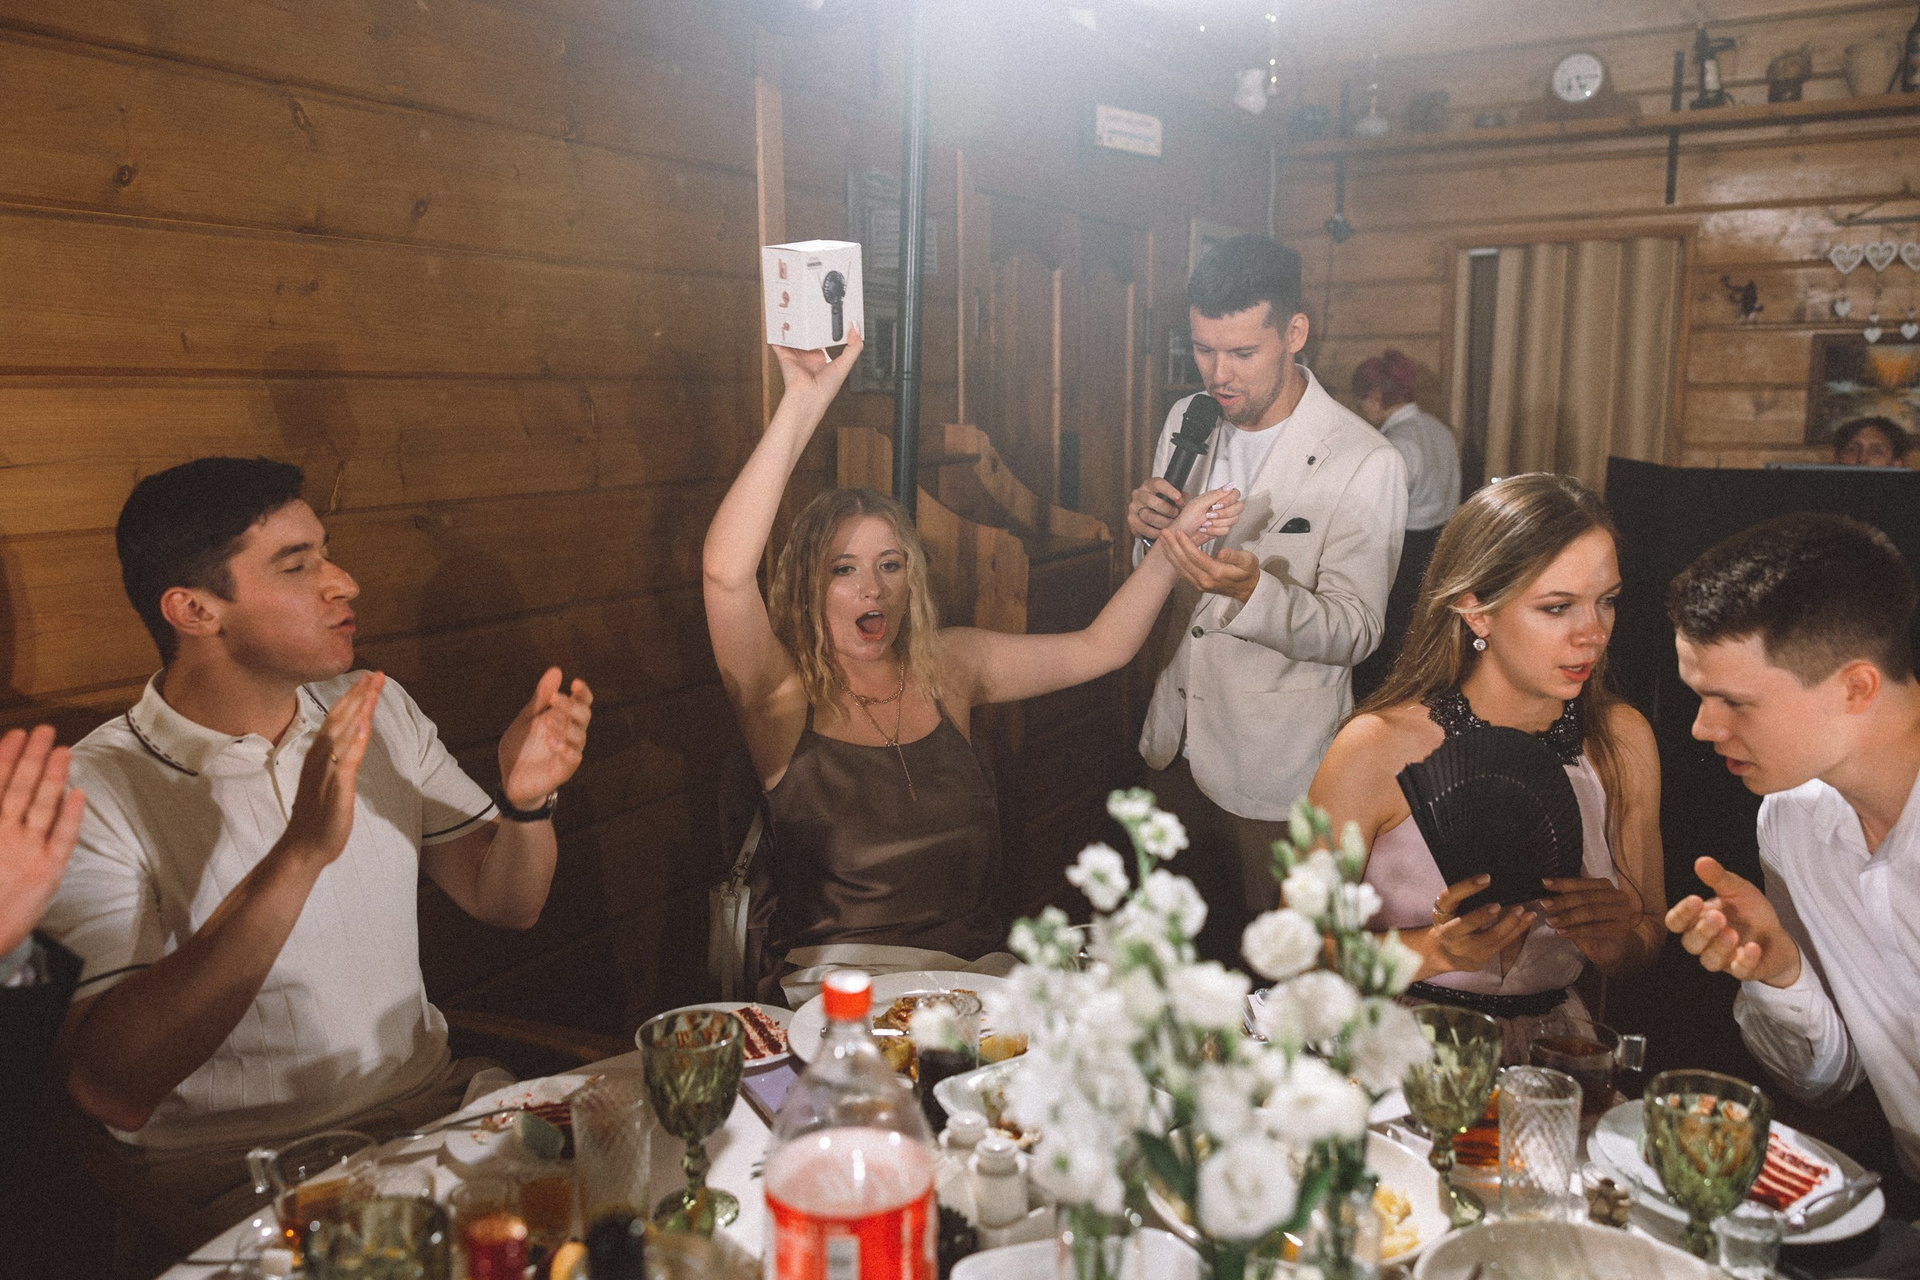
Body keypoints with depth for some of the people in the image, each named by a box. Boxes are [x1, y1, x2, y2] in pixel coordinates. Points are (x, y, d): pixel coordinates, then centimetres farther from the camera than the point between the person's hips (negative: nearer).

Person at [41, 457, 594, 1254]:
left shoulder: (379, 712, 7)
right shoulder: (92, 794, -13)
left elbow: (506, 904, 10)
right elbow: (109, 1090, -23)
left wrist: (526, 800, -12)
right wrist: (299, 856, -32)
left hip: (432, 1108, 6)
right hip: (232, 1179, -6)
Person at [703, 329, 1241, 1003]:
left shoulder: (948, 665, 9)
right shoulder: (786, 695, -7)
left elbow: (1099, 648, 14)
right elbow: (726, 571, -25)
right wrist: (804, 402, -27)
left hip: (972, 967, 6)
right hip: (836, 985, -6)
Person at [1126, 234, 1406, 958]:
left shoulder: (1365, 464, -17)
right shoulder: (1187, 422, 2)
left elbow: (1355, 632, -16)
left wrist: (1252, 591, -34)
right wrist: (1150, 529, -10)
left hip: (1276, 772, -5)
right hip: (1178, 739, 6)